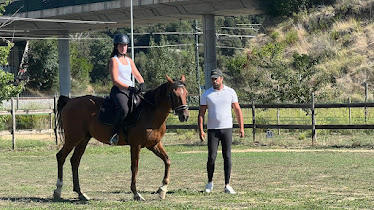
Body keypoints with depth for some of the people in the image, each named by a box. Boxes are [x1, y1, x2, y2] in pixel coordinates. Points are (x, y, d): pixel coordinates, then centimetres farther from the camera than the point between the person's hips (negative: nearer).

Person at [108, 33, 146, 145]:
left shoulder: (129, 60, 20)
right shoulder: (114, 60, -1)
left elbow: (137, 75, 19)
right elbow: (115, 81, -10)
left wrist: (142, 84, -4)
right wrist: (130, 88, -21)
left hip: (131, 90, 8)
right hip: (118, 90, -8)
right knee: (124, 109, -35)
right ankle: (114, 134, -26)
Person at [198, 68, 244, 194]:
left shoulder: (230, 92, 3)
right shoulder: (207, 94, 1)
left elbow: (237, 110, 7)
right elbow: (201, 113, 1)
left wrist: (241, 127, 1)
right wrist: (200, 130, -8)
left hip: (227, 128, 0)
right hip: (212, 130, 0)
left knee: (227, 157, -2)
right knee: (211, 157, -2)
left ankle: (227, 185, 2)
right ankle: (210, 182, 17)